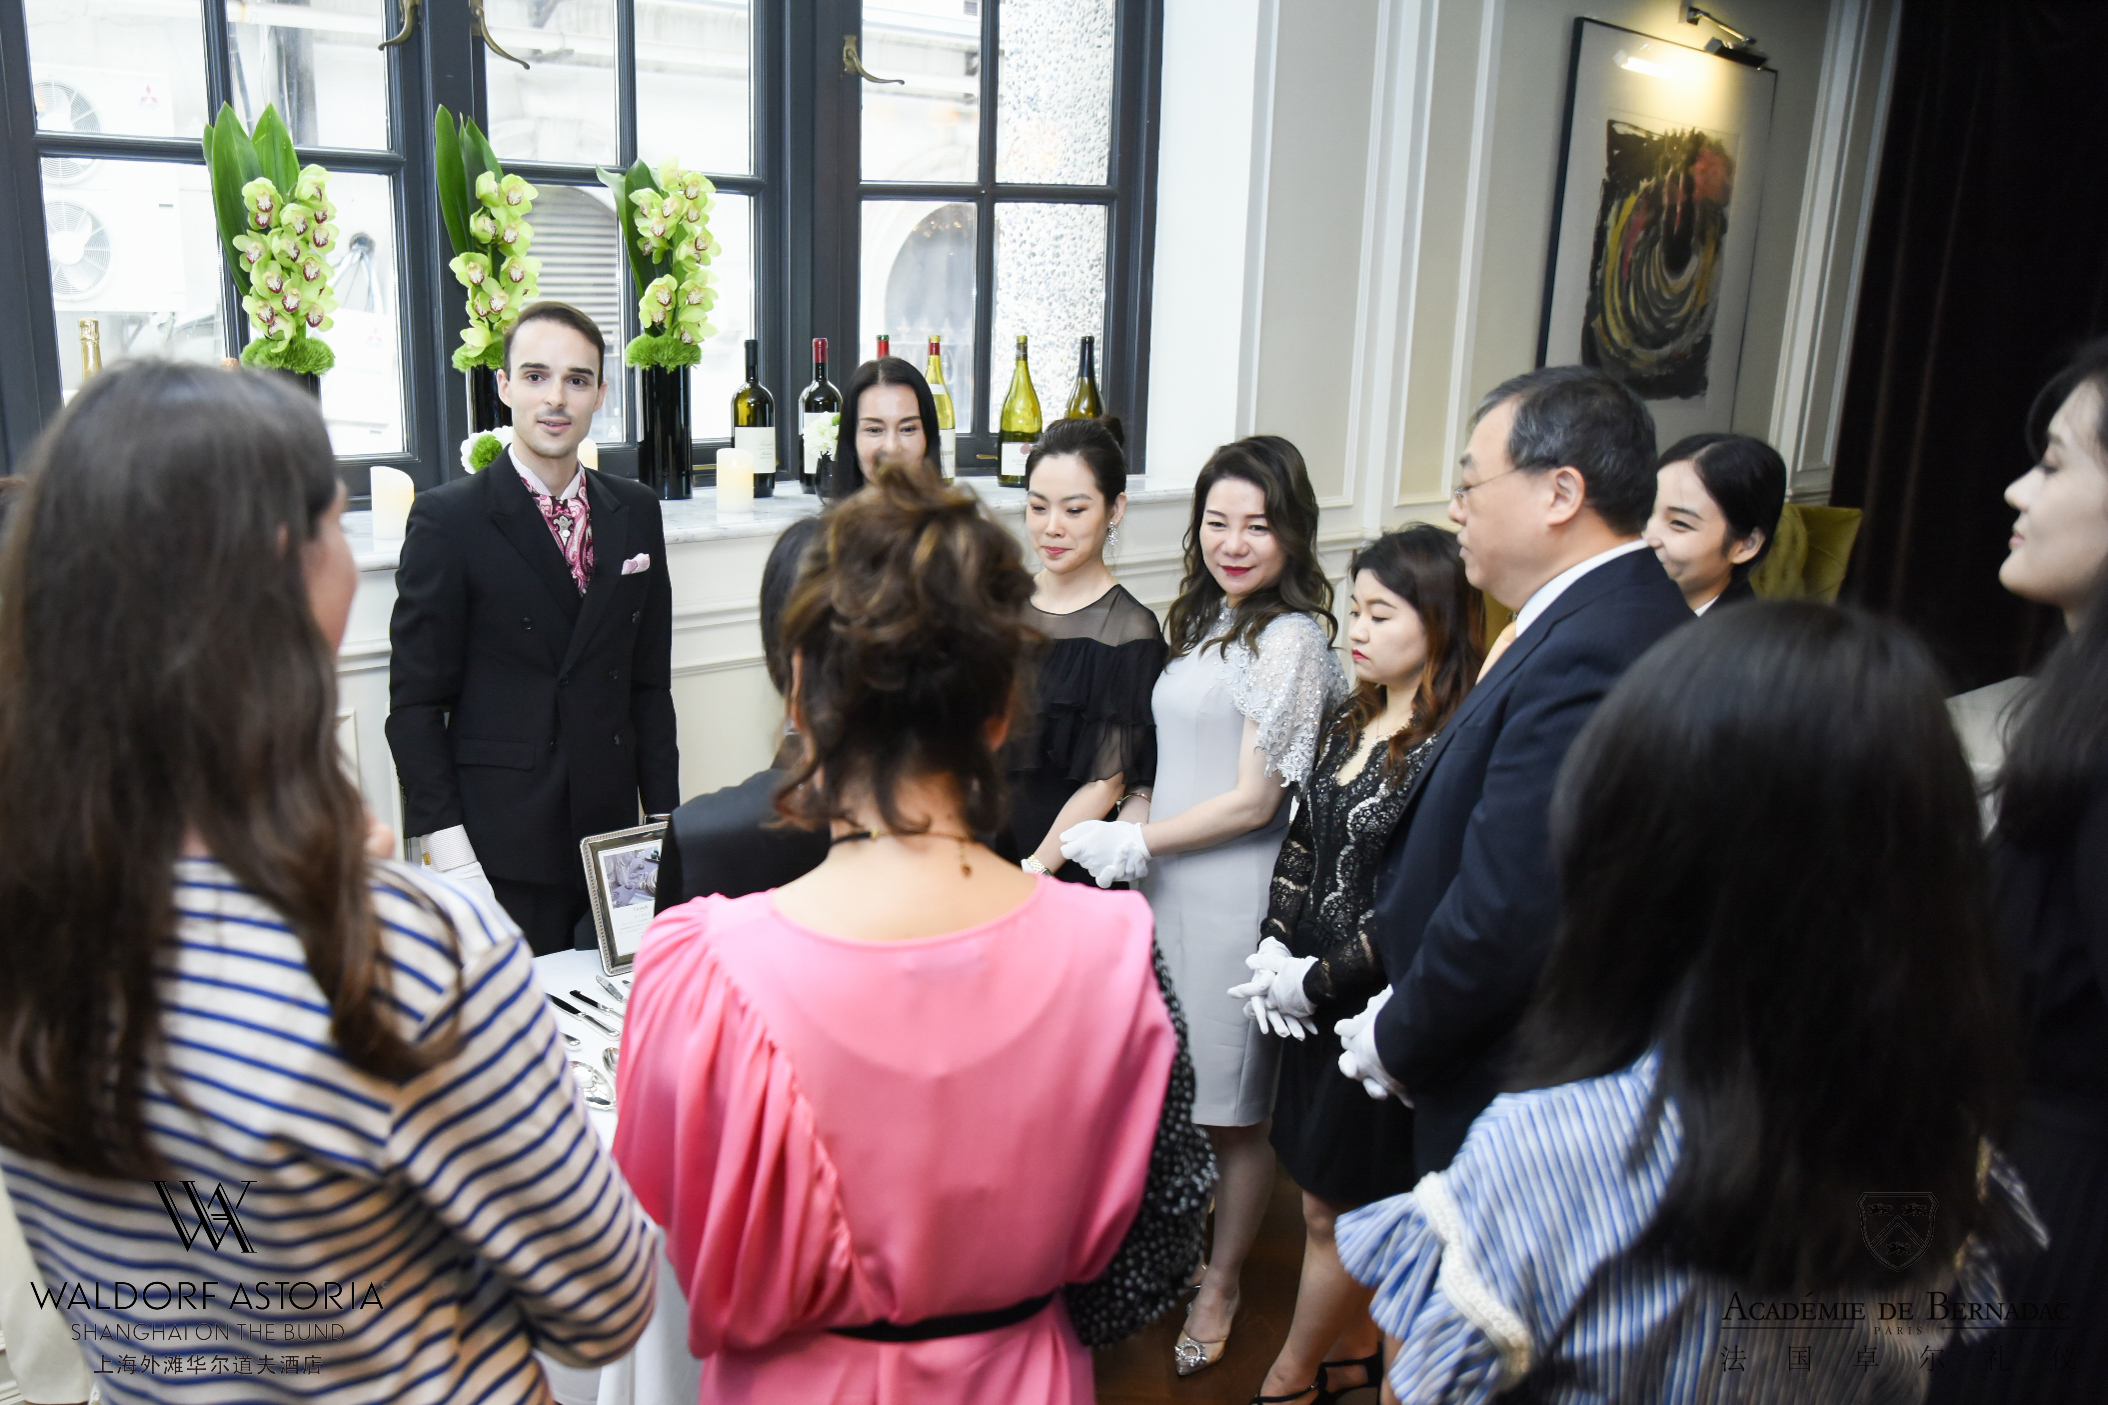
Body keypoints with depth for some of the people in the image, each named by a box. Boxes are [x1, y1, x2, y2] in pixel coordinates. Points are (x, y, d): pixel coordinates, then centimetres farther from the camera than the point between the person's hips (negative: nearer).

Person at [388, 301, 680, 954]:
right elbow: (415, 703, -5)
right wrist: (449, 850, -12)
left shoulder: (636, 512, 9)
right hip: (500, 852, -4)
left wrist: (665, 820, 8)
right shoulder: (446, 517, -5)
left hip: (613, 833, 4)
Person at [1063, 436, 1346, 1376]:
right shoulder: (1205, 619, 10)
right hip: (1173, 884, 7)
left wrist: (1134, 843, -10)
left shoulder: (1289, 638, -16)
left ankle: (1220, 1280, 30)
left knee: (1235, 1103, 9)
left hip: (1237, 896, -7)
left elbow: (1253, 801, -16)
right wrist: (1123, 835, 3)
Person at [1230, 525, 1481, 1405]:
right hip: (1312, 1000, 7)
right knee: (1348, 1204, 21)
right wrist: (1274, 947, -2)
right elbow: (1301, 844, 11)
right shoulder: (1350, 722, 6)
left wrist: (1318, 981, -14)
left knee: (1333, 1210, 9)